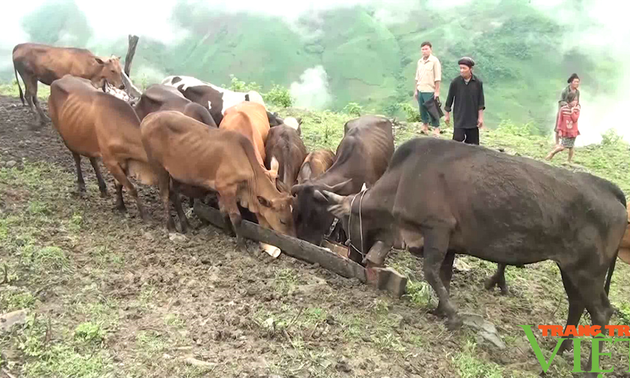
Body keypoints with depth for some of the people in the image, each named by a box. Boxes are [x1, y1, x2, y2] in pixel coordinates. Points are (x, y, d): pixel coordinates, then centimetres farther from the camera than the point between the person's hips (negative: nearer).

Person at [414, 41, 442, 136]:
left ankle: (436, 128, 7)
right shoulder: (420, 61, 11)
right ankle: (425, 126, 28)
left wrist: (437, 91, -14)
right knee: (422, 110, 13)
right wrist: (416, 90, 14)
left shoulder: (434, 61, -8)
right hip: (420, 91, 6)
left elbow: (437, 78, -11)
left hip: (430, 91, -6)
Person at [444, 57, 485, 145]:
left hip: (473, 118, 1)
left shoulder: (478, 83, -4)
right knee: (458, 139, -9)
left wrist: (480, 117, -1)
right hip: (459, 118, -1)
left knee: (472, 142, 7)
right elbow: (449, 99, 3)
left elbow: (481, 101, 1)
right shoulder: (455, 82, -6)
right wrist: (447, 114, 7)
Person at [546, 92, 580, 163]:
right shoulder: (563, 109, -9)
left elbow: (575, 119, -16)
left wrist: (572, 111, -21)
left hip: (573, 132, 2)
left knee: (571, 147, 9)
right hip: (565, 131, -2)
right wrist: (559, 131, -4)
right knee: (562, 147, -7)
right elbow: (560, 121, -3)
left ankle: (570, 160, 23)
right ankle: (552, 153, 18)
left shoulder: (576, 109, -4)